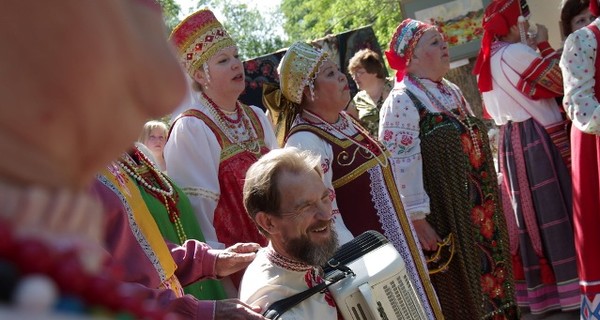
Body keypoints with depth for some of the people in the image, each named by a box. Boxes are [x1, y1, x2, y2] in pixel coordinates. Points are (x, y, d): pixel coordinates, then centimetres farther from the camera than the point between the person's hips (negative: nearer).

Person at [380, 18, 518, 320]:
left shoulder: (451, 91, 12)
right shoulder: (401, 101, -15)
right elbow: (400, 165, -20)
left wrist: (491, 201, 21)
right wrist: (418, 220, -21)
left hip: (478, 210, 8)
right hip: (444, 215, -8)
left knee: (488, 272, 17)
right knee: (459, 294, 4)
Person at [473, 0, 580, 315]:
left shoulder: (488, 58, 14)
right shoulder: (515, 53, -14)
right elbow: (559, 83, -14)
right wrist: (544, 46, -4)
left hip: (510, 142, 9)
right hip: (535, 139, -9)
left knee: (528, 210, 11)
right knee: (552, 209, -4)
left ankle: (537, 287, 15)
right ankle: (565, 286, -1)